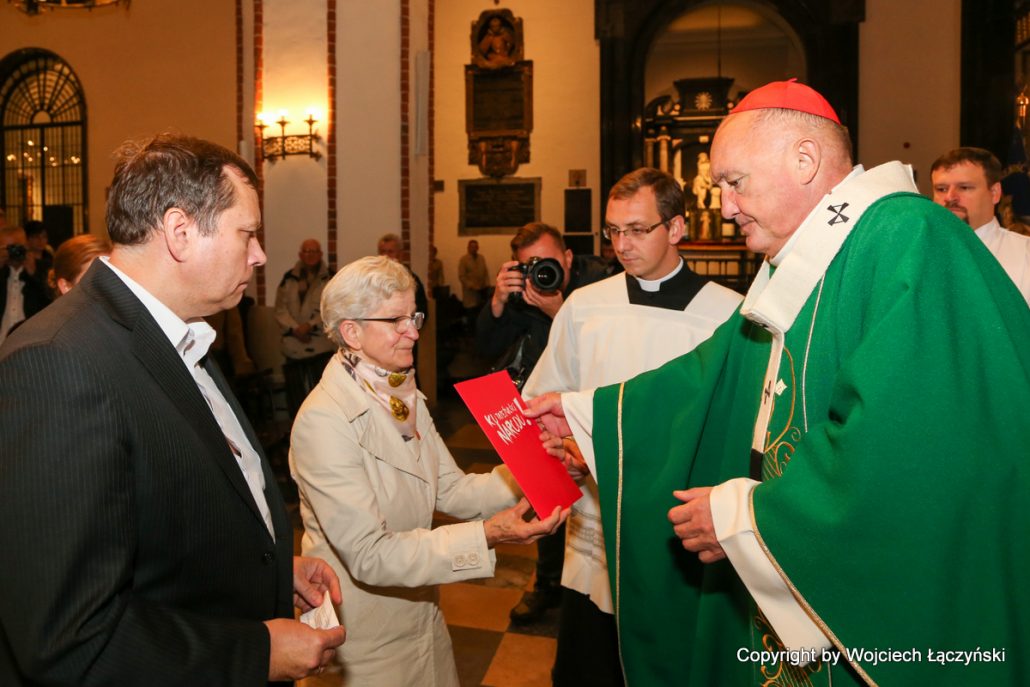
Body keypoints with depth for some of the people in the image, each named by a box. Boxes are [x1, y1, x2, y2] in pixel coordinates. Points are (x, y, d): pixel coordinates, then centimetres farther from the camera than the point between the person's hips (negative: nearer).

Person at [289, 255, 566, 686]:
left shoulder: (404, 396, 4)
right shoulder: (323, 421, -24)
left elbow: (452, 491, -1)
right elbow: (369, 556, -27)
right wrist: (487, 536, -33)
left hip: (422, 614, 7)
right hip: (364, 639, -7)